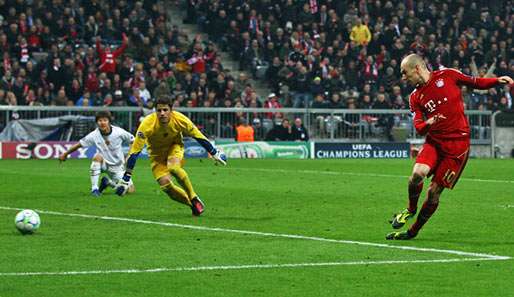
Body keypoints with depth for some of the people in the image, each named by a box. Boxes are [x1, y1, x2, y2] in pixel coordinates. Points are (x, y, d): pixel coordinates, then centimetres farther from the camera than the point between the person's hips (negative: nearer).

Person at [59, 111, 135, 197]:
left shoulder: (119, 132, -18)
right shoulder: (94, 135, -17)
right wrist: (65, 154, -2)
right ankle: (94, 189, -29)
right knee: (97, 157, -37)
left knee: (130, 190, -8)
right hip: (104, 164, -1)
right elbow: (79, 144, -7)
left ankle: (107, 182, 20)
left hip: (117, 167, 1)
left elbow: (133, 141, -5)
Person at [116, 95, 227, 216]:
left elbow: (198, 136, -8)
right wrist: (126, 177, -28)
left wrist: (215, 153, 0)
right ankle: (192, 204, 4)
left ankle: (194, 199, -14)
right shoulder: (147, 124, -31)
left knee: (173, 168, -33)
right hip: (157, 153, 1)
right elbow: (134, 151, -27)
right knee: (165, 185, -18)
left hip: (175, 146, -1)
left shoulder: (180, 120, -26)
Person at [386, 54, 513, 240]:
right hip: (434, 141, 3)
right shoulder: (416, 97, 8)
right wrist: (428, 123, -17)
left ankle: (414, 230, 14)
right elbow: (419, 129, 6)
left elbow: (476, 83, 9)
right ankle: (411, 209, 5)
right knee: (418, 173, -23)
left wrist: (498, 81, -7)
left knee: (434, 191, -4)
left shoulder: (447, 75, -1)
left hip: (458, 142, -3)